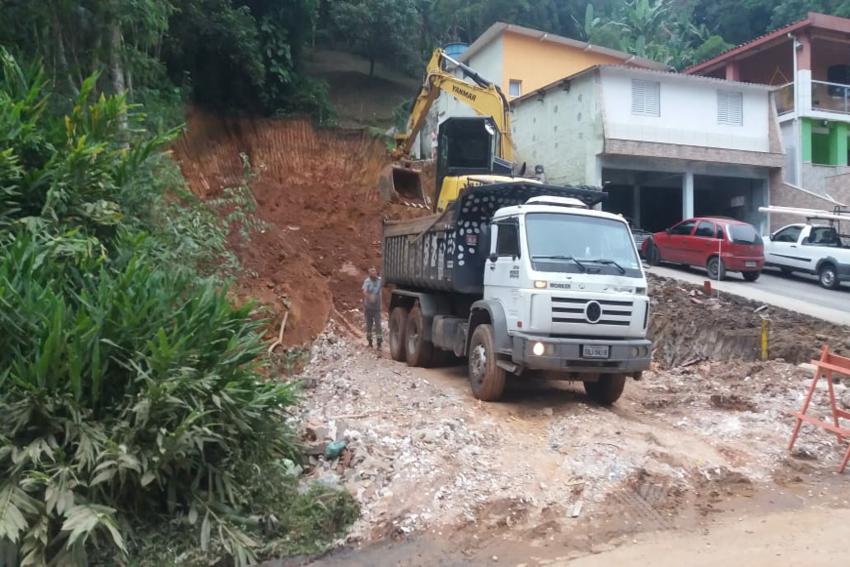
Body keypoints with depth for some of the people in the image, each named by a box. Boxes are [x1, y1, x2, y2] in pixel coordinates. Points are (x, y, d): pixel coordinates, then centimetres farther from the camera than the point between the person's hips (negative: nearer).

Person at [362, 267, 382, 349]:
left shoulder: (380, 280, -3)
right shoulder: (367, 281, -12)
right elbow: (364, 292, -24)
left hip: (377, 307, 1)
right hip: (368, 306, -1)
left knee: (378, 324, -4)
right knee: (369, 324, 10)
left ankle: (379, 344, -3)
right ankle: (369, 341, 25)